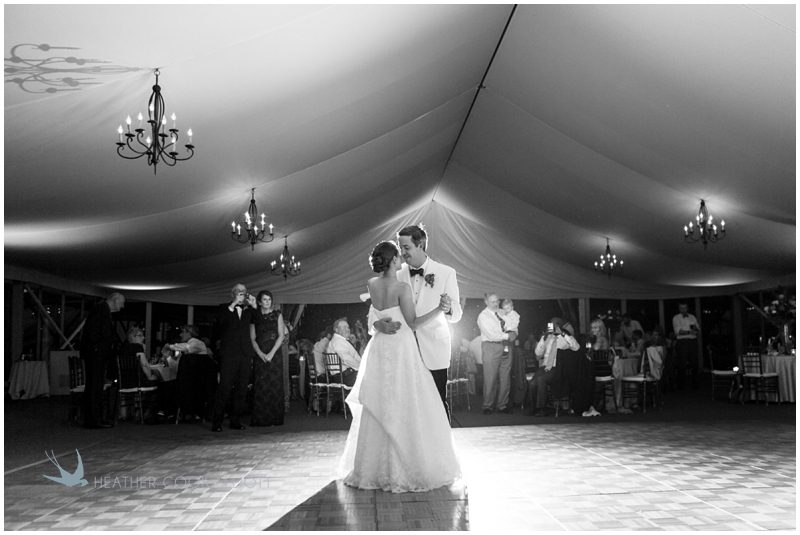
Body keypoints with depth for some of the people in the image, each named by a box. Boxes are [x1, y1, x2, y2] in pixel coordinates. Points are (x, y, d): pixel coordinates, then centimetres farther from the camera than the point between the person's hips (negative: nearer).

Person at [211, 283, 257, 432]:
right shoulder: (226, 309, 7)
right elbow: (219, 323, -12)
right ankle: (216, 422, -2)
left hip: (245, 355, 4)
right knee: (224, 388, -7)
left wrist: (254, 306, 3)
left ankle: (236, 420, 12)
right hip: (229, 354, -4)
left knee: (242, 389, 4)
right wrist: (233, 304, -14)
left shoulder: (249, 311, 16)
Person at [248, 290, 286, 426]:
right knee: (260, 388, -3)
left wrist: (271, 353, -10)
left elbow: (281, 336, 2)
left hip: (275, 355, 0)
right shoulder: (255, 316, 10)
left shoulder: (277, 315, 9)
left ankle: (275, 418, 1)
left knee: (275, 387, -3)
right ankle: (259, 419, 0)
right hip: (260, 356, 0)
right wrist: (261, 354, -9)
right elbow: (252, 339, 5)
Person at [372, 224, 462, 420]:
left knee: (438, 403, 1)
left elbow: (457, 315, -5)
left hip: (433, 352, -2)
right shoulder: (397, 274, 2)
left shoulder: (446, 273, -2)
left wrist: (448, 309, -30)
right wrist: (379, 324, -25)